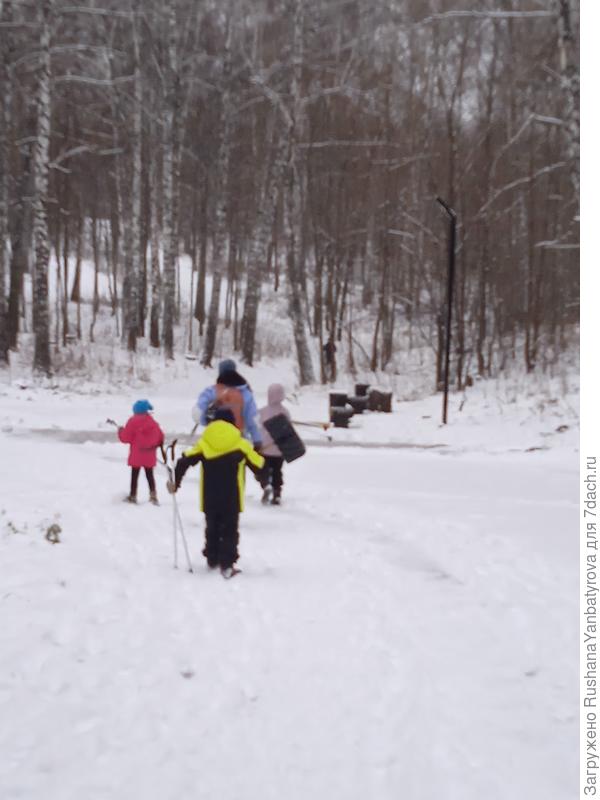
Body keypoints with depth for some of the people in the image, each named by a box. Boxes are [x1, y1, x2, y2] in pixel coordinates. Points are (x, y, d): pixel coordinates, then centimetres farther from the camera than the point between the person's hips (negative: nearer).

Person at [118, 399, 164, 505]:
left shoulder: (133, 421, -10)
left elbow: (126, 438, -10)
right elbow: (160, 438, 11)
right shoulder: (153, 422, 6)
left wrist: (121, 431, 9)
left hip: (136, 455, -4)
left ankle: (133, 496, 10)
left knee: (134, 475, 6)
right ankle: (153, 495, 3)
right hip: (150, 456, 4)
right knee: (150, 475, 12)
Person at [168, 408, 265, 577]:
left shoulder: (204, 443, 0)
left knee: (212, 528, 20)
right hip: (232, 499, -2)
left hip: (209, 498, 2)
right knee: (230, 530, 4)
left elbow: (184, 462, -7)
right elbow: (259, 465, 4)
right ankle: (227, 565, -6)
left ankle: (212, 560, 28)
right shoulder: (241, 444, -4)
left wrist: (176, 482, 3)